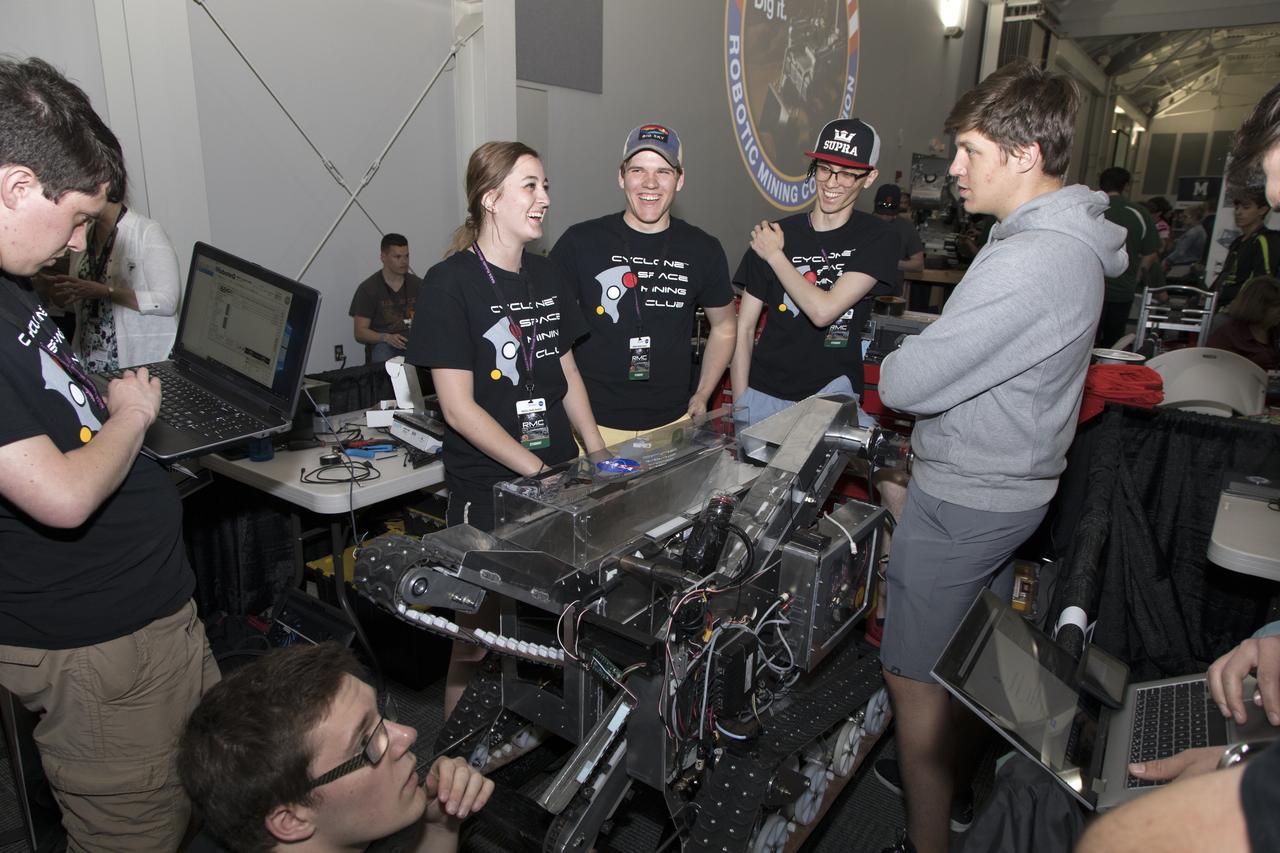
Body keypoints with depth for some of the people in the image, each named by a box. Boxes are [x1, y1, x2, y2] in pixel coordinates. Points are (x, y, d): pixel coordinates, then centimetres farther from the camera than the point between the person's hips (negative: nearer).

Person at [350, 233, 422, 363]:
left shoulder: (417, 284, 16)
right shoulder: (367, 288, 5)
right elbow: (360, 333, 2)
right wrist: (386, 338, -18)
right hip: (382, 344, -3)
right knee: (382, 350, -39)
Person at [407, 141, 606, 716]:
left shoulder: (546, 275, 9)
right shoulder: (451, 283, -12)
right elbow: (458, 408, -15)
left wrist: (599, 455, 5)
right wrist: (540, 472, -17)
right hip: (487, 490, -6)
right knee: (480, 633, 6)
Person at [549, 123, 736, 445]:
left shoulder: (703, 250, 3)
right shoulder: (580, 241, -5)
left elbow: (723, 327, 17)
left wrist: (701, 397, 9)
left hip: (673, 425, 2)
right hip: (594, 426, -2)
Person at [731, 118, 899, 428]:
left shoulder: (878, 239, -1)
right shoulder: (774, 235, 3)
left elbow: (823, 311, -15)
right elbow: (744, 328, 4)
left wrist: (775, 255, -6)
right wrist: (740, 404, -3)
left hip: (834, 394, -1)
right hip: (764, 394, 2)